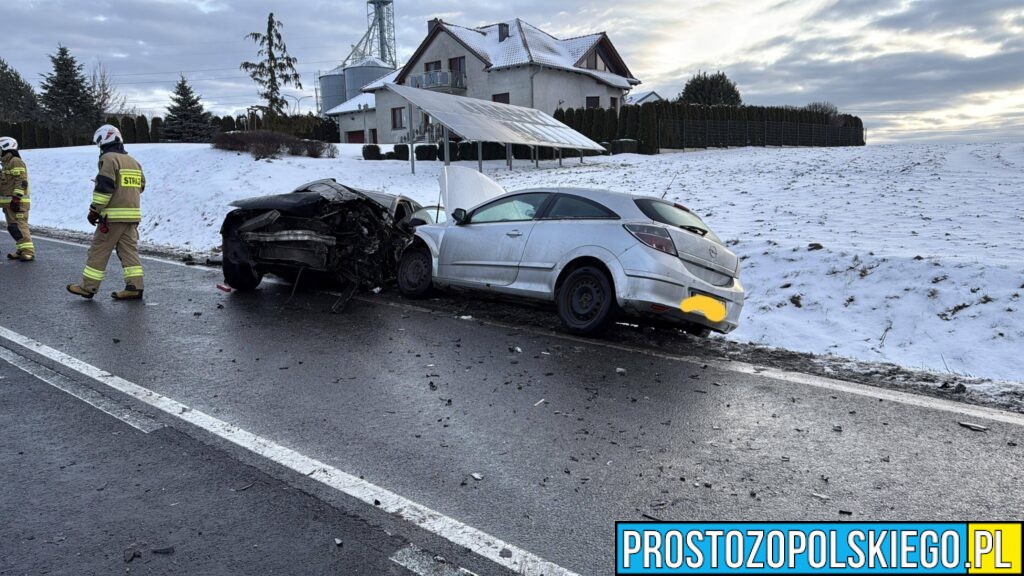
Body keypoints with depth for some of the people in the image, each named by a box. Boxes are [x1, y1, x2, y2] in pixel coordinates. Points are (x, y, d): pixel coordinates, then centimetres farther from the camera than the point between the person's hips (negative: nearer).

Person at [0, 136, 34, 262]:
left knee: (19, 226, -13)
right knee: (13, 227, 11)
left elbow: (21, 181, -20)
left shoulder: (16, 162, -11)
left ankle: (29, 251, -14)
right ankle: (21, 250, 16)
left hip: (17, 202, -10)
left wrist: (16, 198, -24)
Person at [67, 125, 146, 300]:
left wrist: (94, 210, -11)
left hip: (113, 215, -7)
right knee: (130, 250, 7)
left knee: (99, 250, 1)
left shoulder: (108, 159, -8)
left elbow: (104, 187, -15)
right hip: (133, 214, 7)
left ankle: (88, 287, 7)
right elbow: (141, 186, 21)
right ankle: (135, 287, 3)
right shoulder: (133, 161, 17)